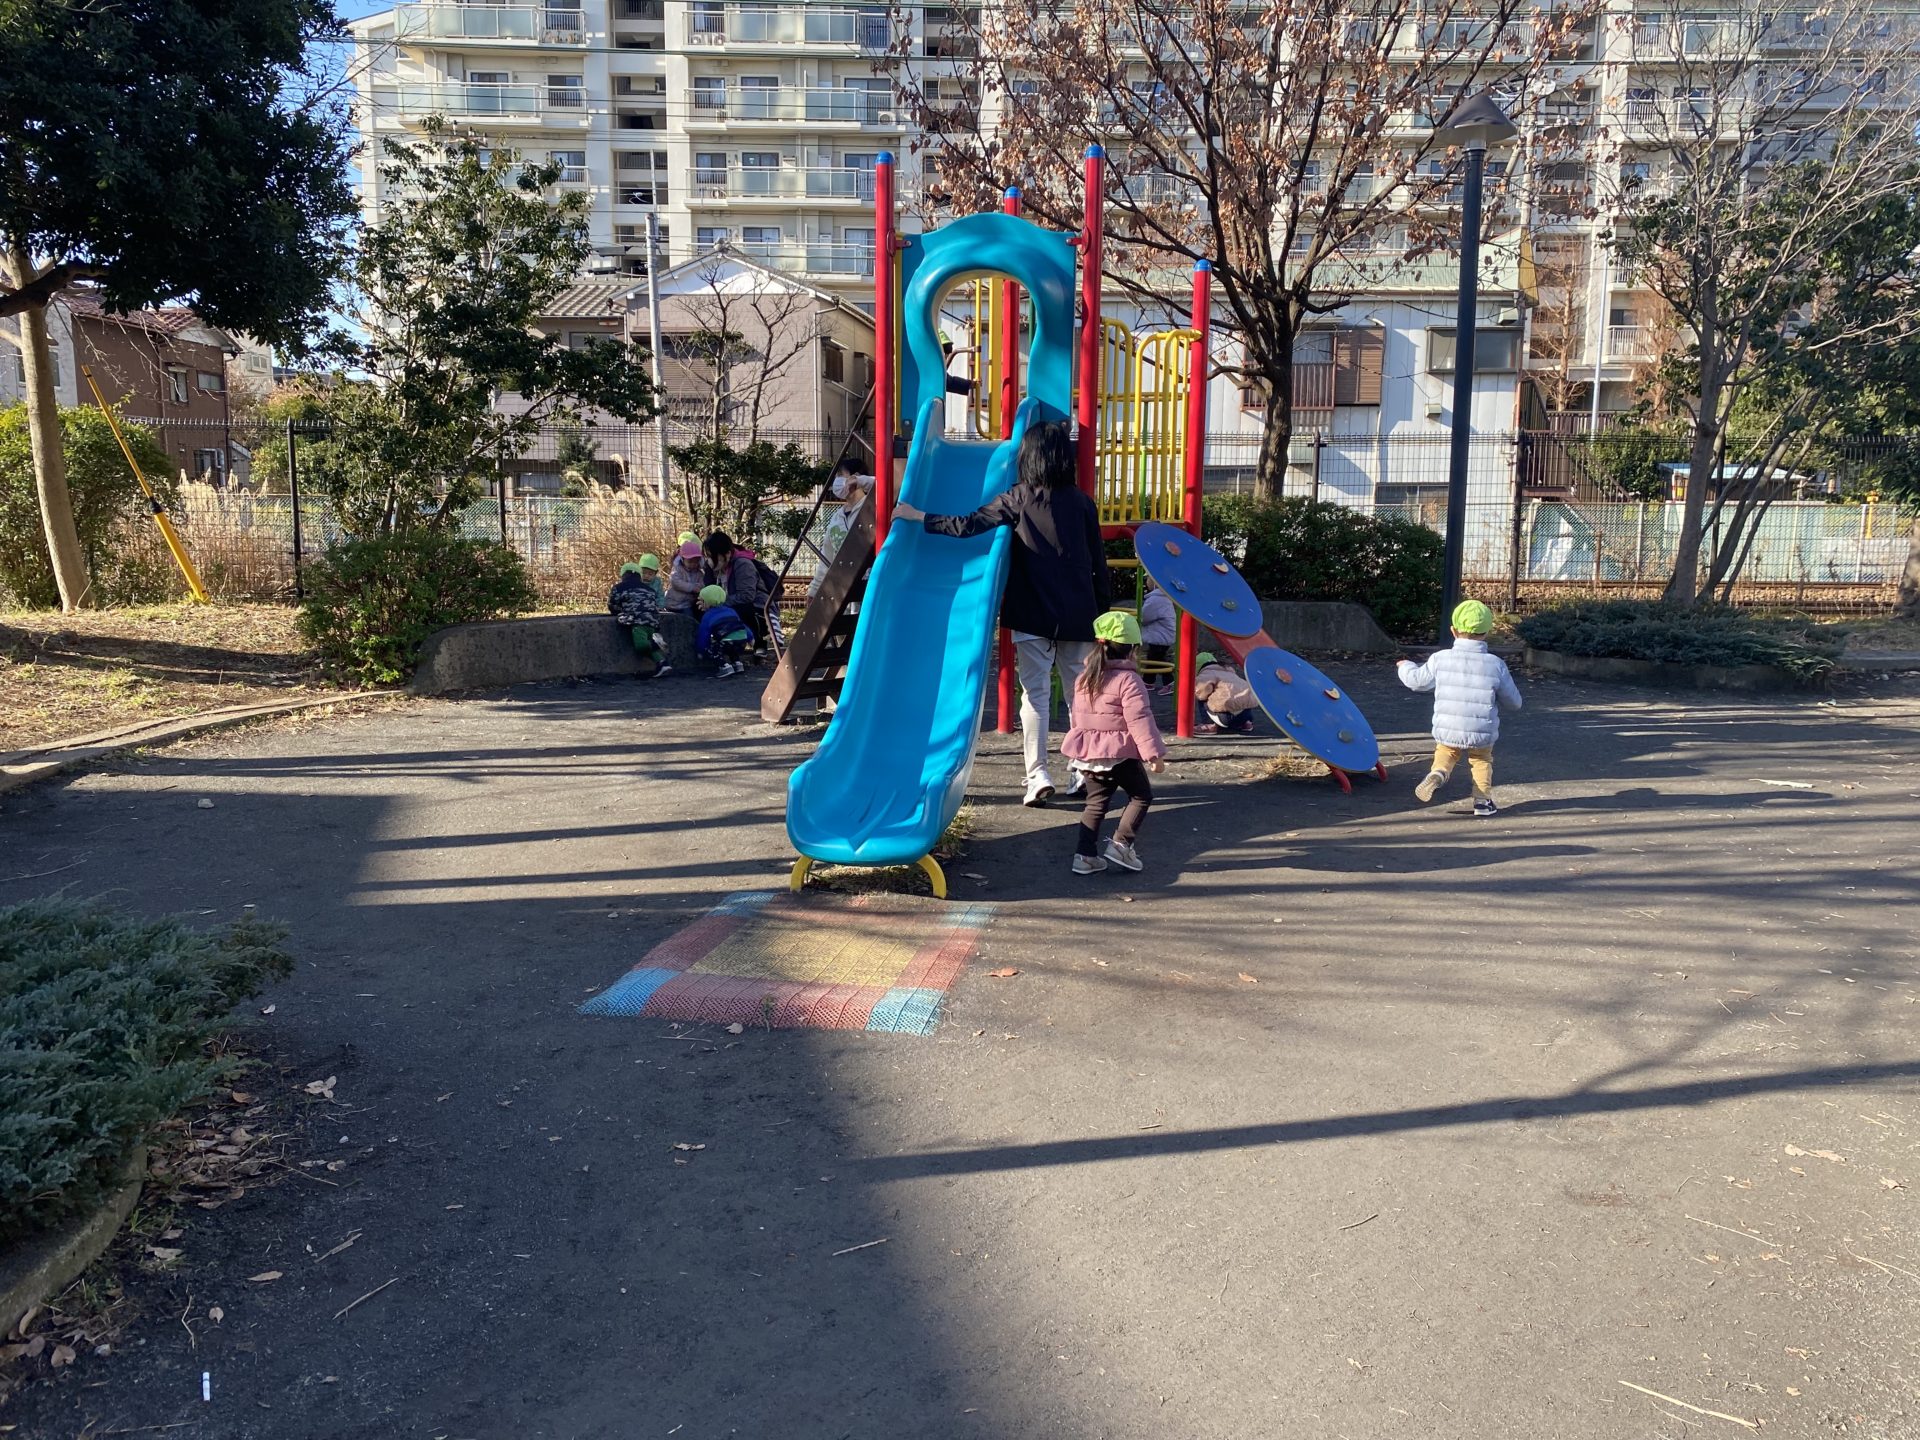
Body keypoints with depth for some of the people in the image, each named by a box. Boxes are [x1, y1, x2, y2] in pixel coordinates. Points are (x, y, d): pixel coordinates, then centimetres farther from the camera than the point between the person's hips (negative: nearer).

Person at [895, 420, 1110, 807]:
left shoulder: (1018, 499, -5)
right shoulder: (1082, 503, 2)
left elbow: (968, 525, -10)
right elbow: (1098, 563, 5)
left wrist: (920, 516, 1)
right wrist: (1103, 610, 14)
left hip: (1033, 615, -2)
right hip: (1079, 616, 2)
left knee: (1035, 693, 3)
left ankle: (1038, 774, -3)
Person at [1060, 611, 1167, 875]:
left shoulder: (1083, 678, 9)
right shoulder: (1128, 679, -13)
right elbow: (1139, 719, -18)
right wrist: (1154, 753, -17)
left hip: (1086, 752, 6)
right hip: (1119, 753, -6)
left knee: (1096, 802, 15)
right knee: (1141, 795, 11)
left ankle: (1085, 855, 9)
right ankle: (1121, 845, 2)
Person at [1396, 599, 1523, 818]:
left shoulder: (1440, 659, -6)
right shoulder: (1496, 665, -5)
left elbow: (1416, 680, 10)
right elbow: (1514, 702, 4)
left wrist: (1405, 667, 32)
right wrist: (1507, 681, 26)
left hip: (1446, 732, 0)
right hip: (1482, 734, 0)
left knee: (1445, 754, 24)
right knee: (1482, 760, 24)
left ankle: (1437, 774, -5)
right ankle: (1483, 800, 16)